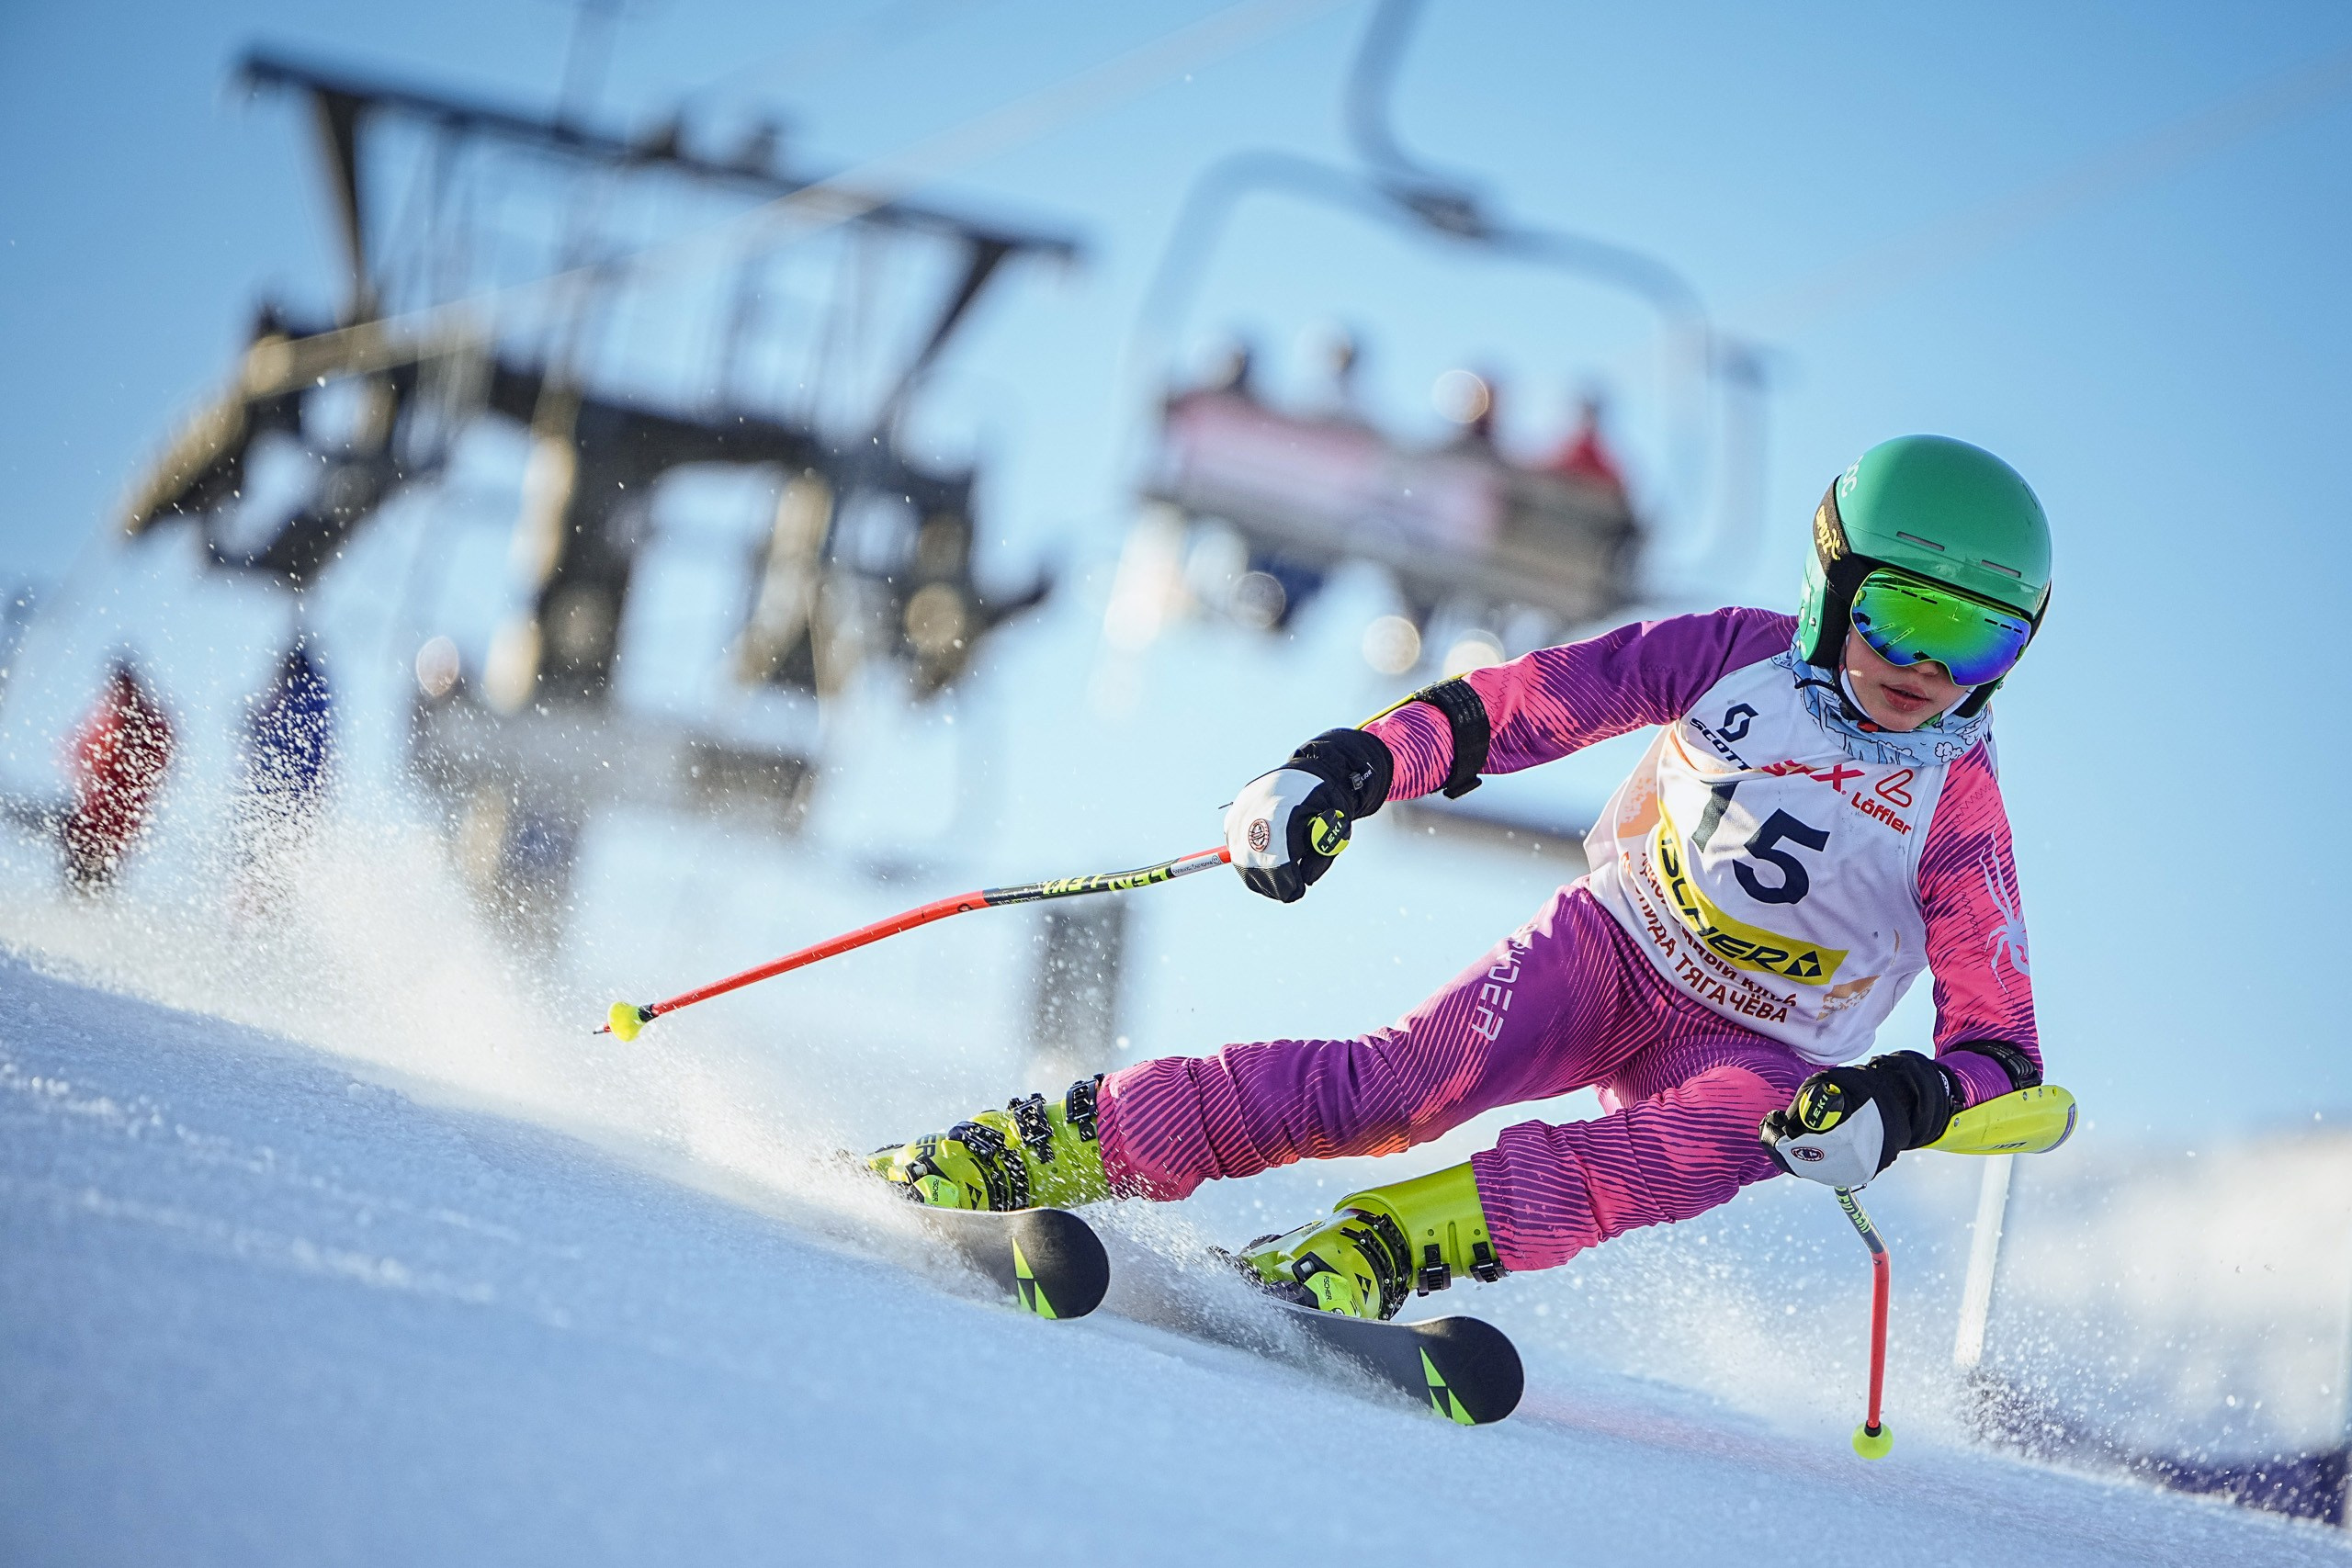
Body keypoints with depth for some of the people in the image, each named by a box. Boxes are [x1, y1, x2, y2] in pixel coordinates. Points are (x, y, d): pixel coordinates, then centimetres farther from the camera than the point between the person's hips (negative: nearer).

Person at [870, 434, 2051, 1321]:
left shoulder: (1958, 811, -15)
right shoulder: (1740, 655, -12)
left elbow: (1997, 1045, -18)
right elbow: (1519, 703, -8)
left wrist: (1903, 1102, -41)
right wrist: (1346, 771, -23)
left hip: (1753, 1051, 0)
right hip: (1611, 943, 0)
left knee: (1727, 1131, -37)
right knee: (1405, 1083, -26)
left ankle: (1385, 1245, -42)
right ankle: (1047, 1149, -23)